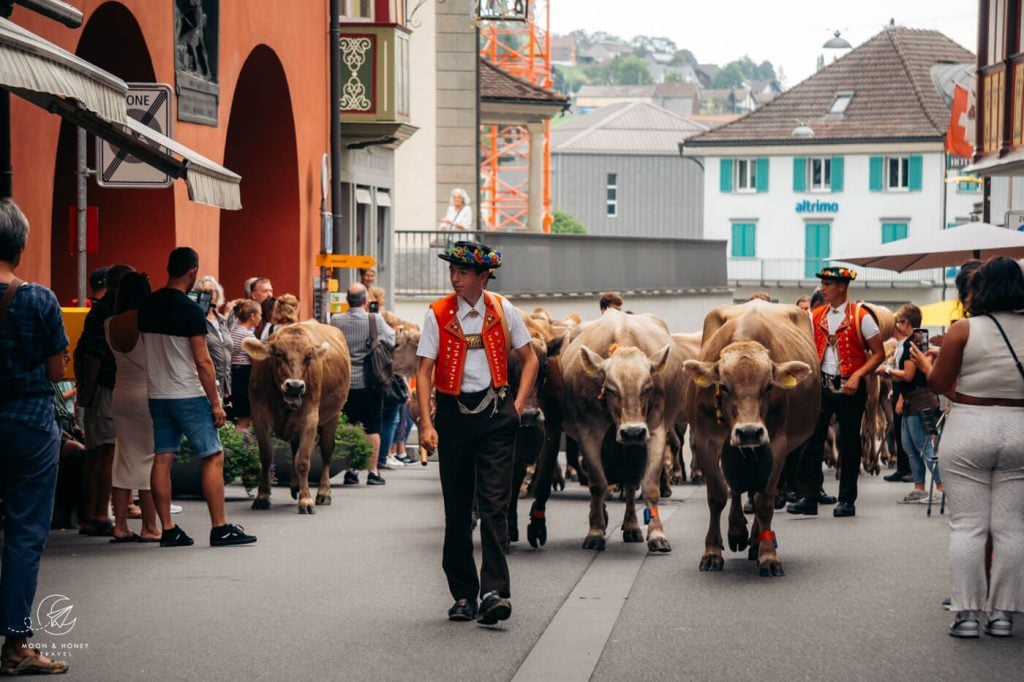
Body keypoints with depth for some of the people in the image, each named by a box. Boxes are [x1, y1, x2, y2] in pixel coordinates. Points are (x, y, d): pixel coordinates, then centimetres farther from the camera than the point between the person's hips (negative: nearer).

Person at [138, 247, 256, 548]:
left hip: (157, 395, 7)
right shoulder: (190, 310, -14)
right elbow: (202, 361, -15)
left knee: (163, 459, 6)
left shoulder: (147, 306, 6)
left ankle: (168, 530, 7)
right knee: (213, 457, 0)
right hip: (189, 395, -7)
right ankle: (220, 529, -1)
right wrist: (216, 403, -10)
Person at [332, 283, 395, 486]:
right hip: (369, 381, -2)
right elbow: (391, 340, -1)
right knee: (372, 428, 5)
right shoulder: (375, 320, -11)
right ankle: (373, 471, 3)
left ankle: (350, 471, 9)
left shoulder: (336, 321, -5)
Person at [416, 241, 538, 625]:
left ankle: (494, 592, -14)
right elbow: (425, 370, -3)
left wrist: (518, 405, 2)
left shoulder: (502, 311, 3)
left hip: (495, 412, -1)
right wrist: (426, 424, -12)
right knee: (457, 508, 6)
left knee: (494, 505, -9)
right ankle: (463, 595, 14)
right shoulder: (438, 314, 0)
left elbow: (529, 359, 13)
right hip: (453, 412, 1)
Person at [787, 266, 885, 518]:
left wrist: (857, 376, -17)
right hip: (821, 385, 4)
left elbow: (878, 353, -6)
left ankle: (847, 500, 14)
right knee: (811, 439, -4)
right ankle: (807, 497, -2)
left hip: (849, 388, -4)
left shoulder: (860, 317, -7)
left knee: (849, 444, 5)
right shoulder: (816, 317, 7)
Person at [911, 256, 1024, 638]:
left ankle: (967, 614, 2)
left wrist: (925, 364, 16)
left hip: (968, 430, -2)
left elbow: (939, 385, -3)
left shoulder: (963, 330, -8)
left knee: (967, 525, 3)